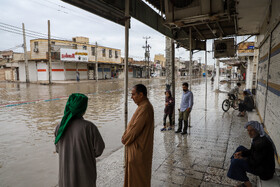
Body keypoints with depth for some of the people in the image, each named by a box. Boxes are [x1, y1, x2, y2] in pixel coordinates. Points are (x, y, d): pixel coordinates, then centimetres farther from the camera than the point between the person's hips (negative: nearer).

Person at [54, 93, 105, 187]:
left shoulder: (60, 127, -11)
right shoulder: (89, 127, -24)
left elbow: (58, 148, 4)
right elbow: (99, 148, -13)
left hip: (66, 172, 4)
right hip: (84, 172, -3)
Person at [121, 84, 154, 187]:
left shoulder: (144, 108, -27)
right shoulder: (144, 105, 6)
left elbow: (136, 128, -25)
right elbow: (133, 124, 11)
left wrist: (125, 139, -9)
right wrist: (125, 135, 1)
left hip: (139, 147, -10)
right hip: (138, 145, 10)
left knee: (138, 172, 9)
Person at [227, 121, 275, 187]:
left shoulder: (261, 142, -30)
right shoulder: (258, 137, 2)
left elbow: (255, 162, -26)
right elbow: (252, 151, 14)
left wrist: (242, 158, -13)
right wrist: (241, 152, -2)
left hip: (265, 172, -10)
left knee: (236, 162, -22)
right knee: (240, 148, 11)